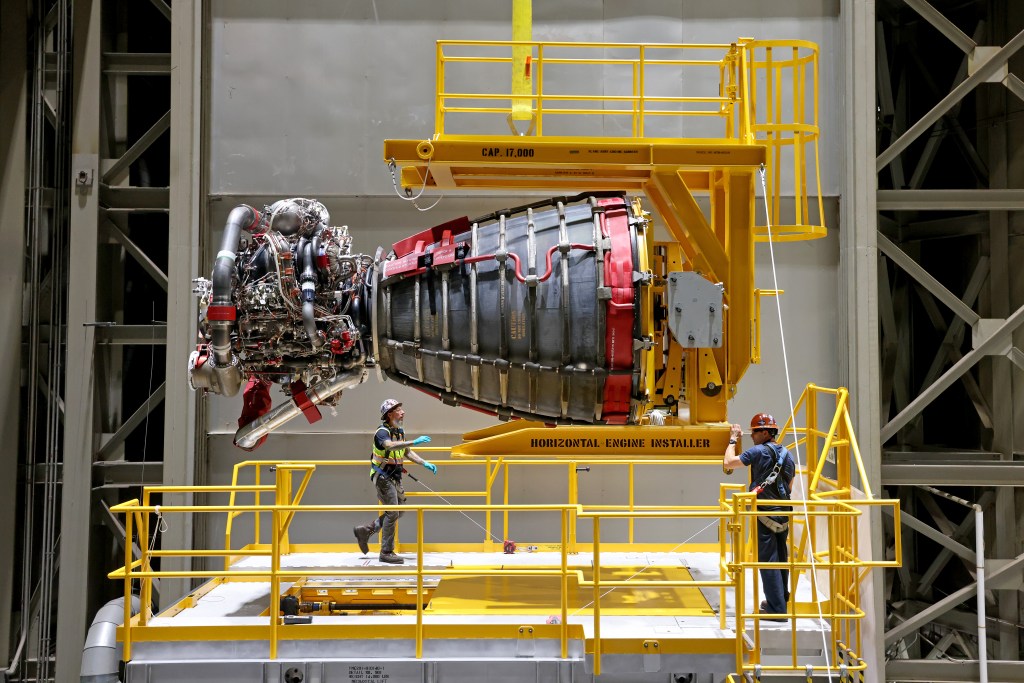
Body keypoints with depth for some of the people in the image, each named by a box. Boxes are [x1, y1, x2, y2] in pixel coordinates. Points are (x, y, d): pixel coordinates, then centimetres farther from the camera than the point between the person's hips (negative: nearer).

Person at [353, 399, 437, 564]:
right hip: (382, 477, -9)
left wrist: (425, 464, 5)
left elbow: (408, 452, 16)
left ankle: (364, 532, 23)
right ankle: (387, 552, 1)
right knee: (392, 513, -8)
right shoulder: (382, 432, -19)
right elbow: (391, 445, -41)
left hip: (394, 477, 9)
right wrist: (415, 441, -47)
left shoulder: (400, 431, 9)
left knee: (398, 511, 13)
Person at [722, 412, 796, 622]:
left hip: (764, 513, -7)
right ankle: (781, 599, 31)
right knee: (780, 558, 18)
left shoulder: (759, 451, -12)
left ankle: (776, 609, -4)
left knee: (768, 561, -4)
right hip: (783, 514, 8)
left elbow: (728, 463, -12)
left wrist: (733, 440, 0)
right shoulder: (787, 454, 11)